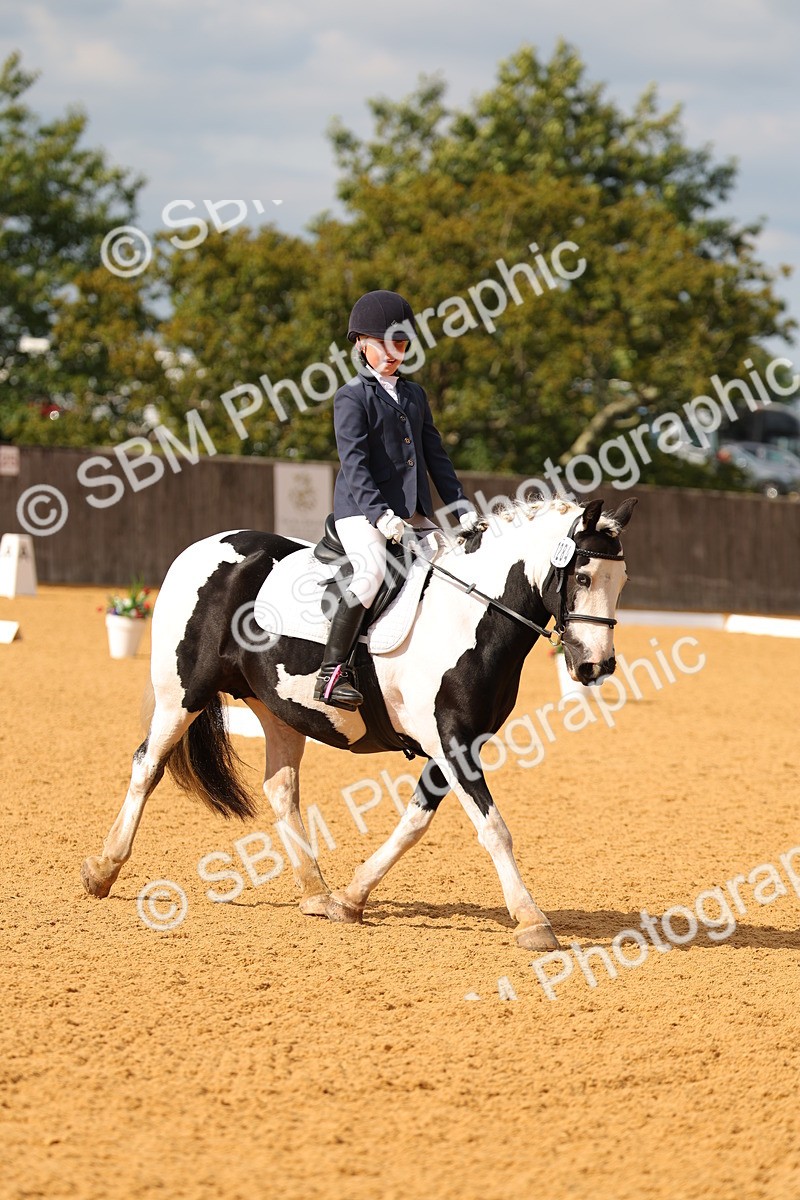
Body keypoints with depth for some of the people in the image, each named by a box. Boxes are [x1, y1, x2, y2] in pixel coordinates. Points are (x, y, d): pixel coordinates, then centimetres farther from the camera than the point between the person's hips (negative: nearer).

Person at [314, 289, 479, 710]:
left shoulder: (414, 395, 19)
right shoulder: (352, 397, -3)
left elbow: (435, 453, 20)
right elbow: (353, 460, -14)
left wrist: (459, 504, 8)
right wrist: (379, 513, -26)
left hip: (413, 514, 7)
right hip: (361, 511, -7)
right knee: (372, 570, -31)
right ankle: (333, 671, -31)